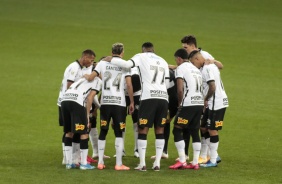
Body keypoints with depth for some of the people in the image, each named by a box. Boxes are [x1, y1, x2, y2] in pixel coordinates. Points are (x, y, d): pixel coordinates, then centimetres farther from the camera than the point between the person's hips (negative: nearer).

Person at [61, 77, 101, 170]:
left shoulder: (83, 79, 35)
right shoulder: (97, 82, 14)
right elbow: (90, 98, 2)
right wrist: (87, 117, 1)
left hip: (64, 99, 7)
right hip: (77, 102, -7)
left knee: (69, 132, 19)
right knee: (84, 133, 3)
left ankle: (69, 162, 21)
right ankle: (84, 163, 5)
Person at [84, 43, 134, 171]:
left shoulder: (103, 63, 5)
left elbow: (90, 78, 0)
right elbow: (129, 85, -6)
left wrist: (85, 76, 23)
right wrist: (132, 102, 3)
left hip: (105, 102, 2)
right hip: (119, 103, -2)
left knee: (103, 132, 12)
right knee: (119, 133, 3)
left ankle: (100, 162, 12)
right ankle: (119, 164, -1)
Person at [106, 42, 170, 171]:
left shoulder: (141, 57, 8)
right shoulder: (163, 61, 22)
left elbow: (127, 64, -10)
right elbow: (167, 83, 19)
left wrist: (111, 60, 2)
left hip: (149, 97, -4)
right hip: (163, 97, 4)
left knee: (143, 130, 2)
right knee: (159, 130, 11)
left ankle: (142, 164, -2)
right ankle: (157, 163, 7)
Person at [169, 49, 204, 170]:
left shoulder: (181, 68, -3)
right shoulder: (196, 70, 21)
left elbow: (180, 89, -12)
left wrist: (180, 103, 2)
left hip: (188, 104, -7)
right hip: (200, 103, 7)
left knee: (177, 131, 0)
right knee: (195, 132, 12)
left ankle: (182, 161, -7)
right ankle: (195, 163, 8)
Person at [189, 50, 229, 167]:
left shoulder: (206, 69, -16)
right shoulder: (211, 66, 15)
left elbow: (212, 87, -23)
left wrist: (206, 99, -8)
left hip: (216, 103, -10)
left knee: (212, 130, -3)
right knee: (204, 128, 15)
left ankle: (213, 161, 2)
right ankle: (215, 156, 19)